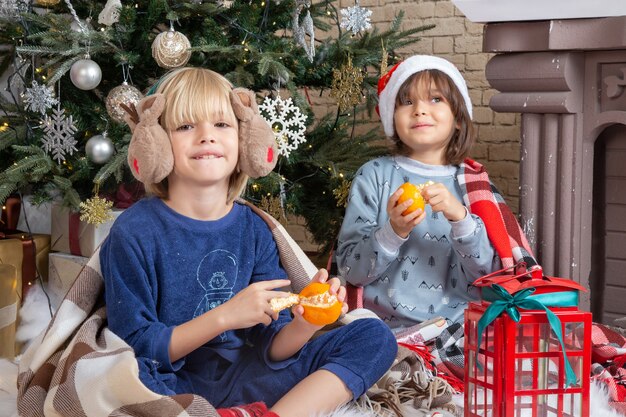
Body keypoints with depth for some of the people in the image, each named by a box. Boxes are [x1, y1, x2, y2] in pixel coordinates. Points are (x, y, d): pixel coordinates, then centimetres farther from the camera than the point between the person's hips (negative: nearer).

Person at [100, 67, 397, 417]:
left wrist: (304, 324, -20)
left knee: (374, 336, -7)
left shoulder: (254, 230, 4)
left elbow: (270, 349, 3)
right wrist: (225, 316, -21)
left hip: (244, 378, 5)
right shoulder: (134, 233, -9)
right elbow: (135, 347, -11)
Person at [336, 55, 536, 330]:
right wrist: (394, 232, -15)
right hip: (391, 329, -1)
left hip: (462, 327, 2)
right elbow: (351, 271, 0)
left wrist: (460, 217, -14)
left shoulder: (473, 182, 9)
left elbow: (487, 272, 0)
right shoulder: (374, 176, 4)